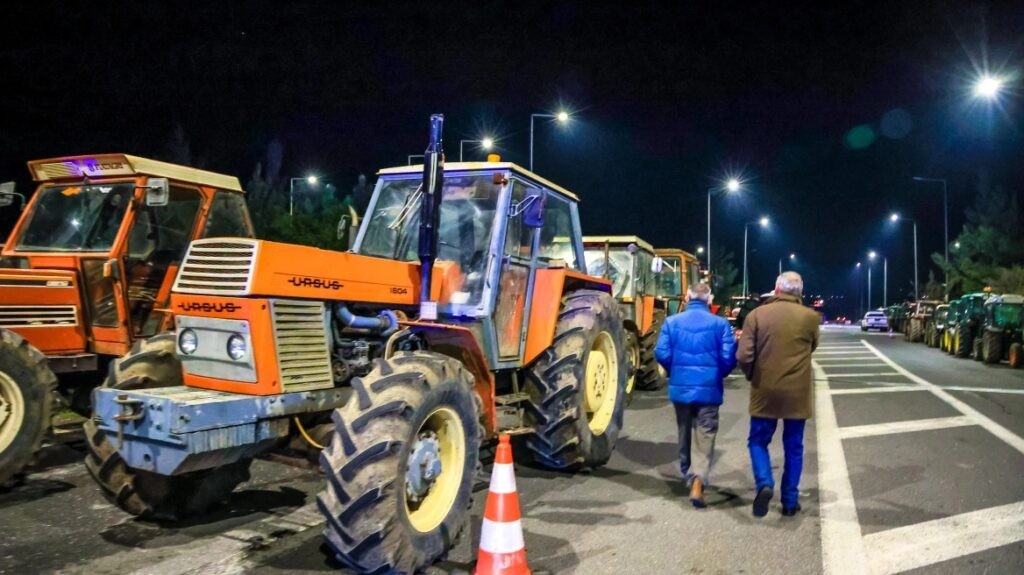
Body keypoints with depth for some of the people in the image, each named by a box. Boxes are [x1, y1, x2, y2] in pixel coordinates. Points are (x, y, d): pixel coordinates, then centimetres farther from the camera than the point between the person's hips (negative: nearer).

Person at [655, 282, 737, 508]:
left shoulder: (672, 322, -2)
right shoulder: (720, 324, -6)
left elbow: (662, 354, -7)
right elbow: (729, 358, -9)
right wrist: (718, 374, 12)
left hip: (680, 387, 2)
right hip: (708, 389, -2)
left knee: (684, 433, 21)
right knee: (705, 437, 2)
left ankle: (688, 474, 37)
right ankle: (697, 482, -14)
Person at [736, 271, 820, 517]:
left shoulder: (756, 315, -7)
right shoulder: (810, 317, -3)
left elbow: (744, 356, -11)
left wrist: (752, 376, 8)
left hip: (765, 392, -1)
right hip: (798, 393, 1)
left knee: (758, 441, 14)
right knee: (793, 447, 13)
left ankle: (764, 484, -8)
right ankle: (790, 501, 18)